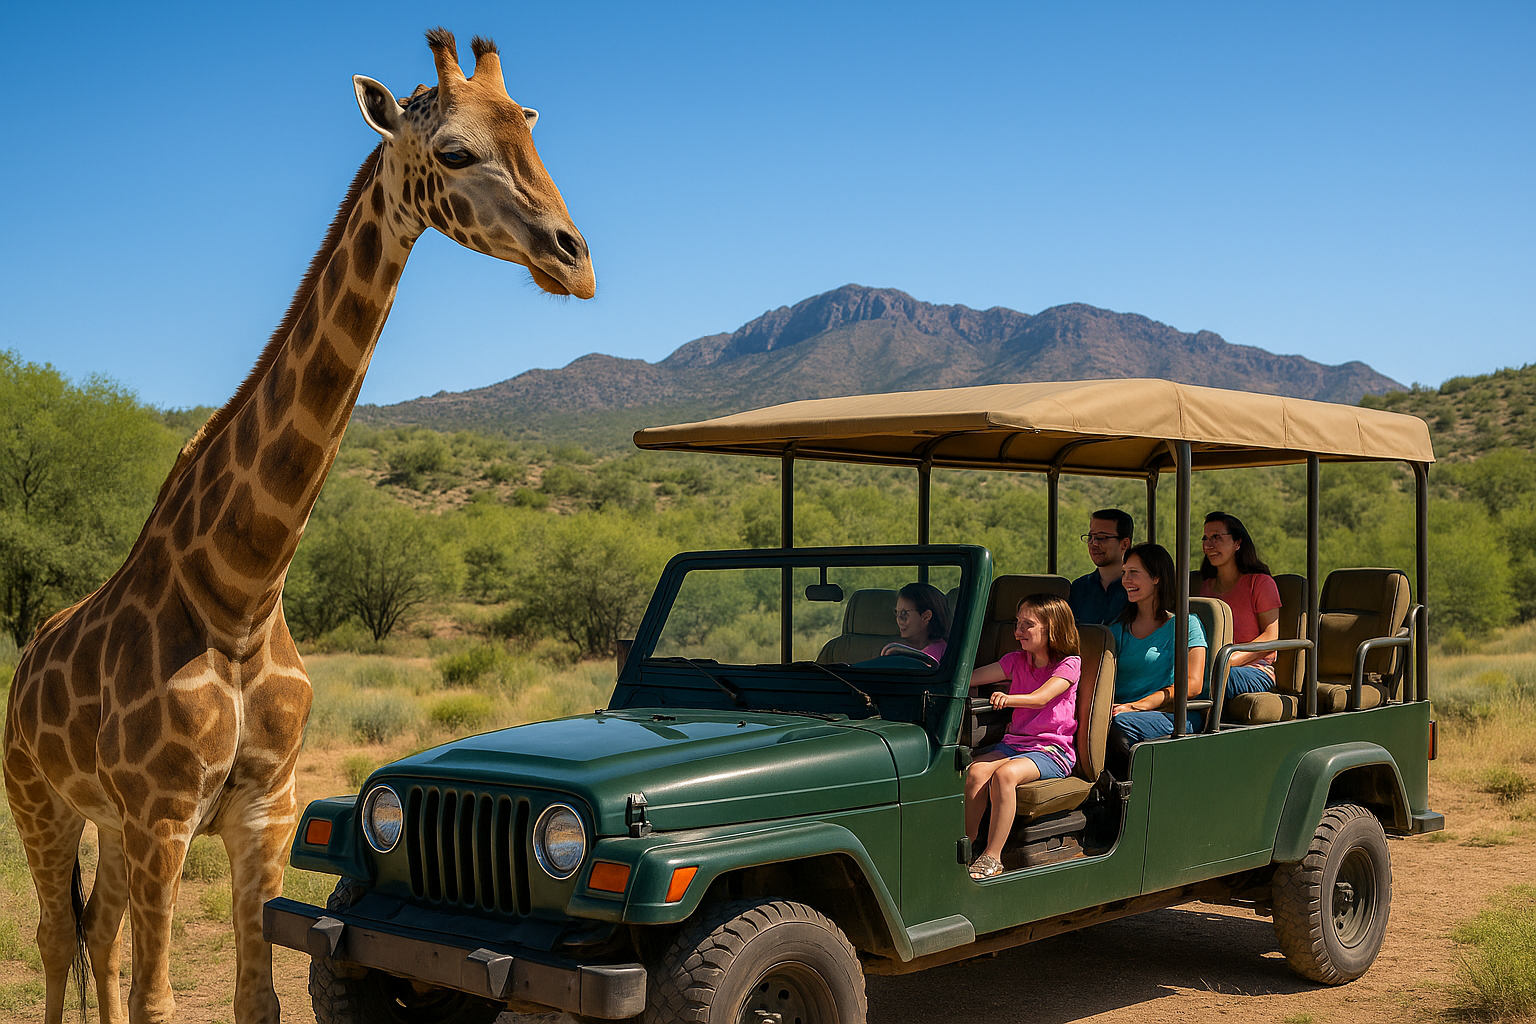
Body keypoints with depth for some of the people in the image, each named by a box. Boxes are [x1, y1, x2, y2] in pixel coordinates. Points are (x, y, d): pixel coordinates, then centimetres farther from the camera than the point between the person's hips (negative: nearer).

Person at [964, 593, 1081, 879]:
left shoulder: (1069, 664, -3)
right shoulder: (1016, 661, 15)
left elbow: (1040, 698, -21)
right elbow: (971, 678, 9)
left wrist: (1009, 698, -39)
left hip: (1052, 749, -5)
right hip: (1014, 742, 6)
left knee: (1005, 774, -33)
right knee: (976, 771, -25)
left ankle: (992, 858, -28)